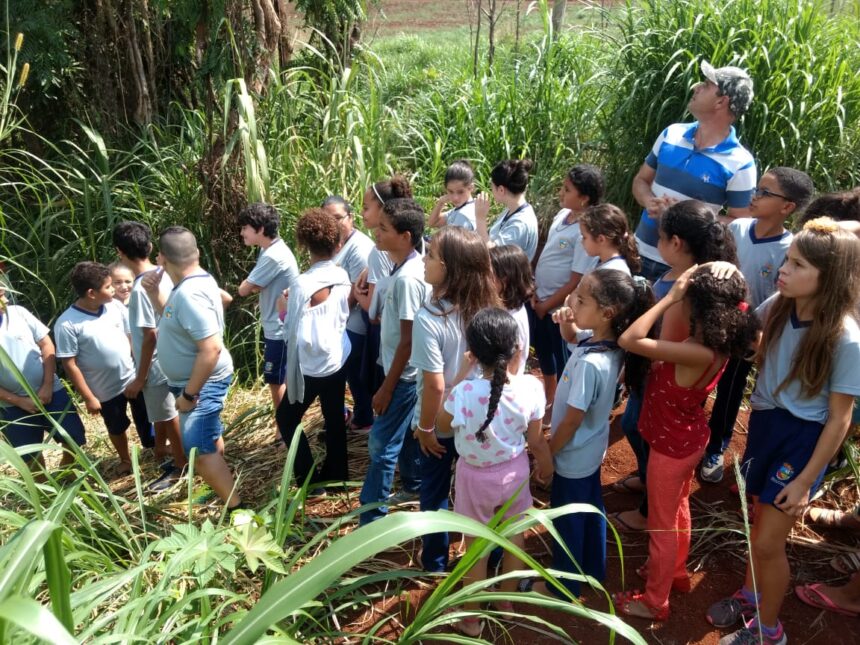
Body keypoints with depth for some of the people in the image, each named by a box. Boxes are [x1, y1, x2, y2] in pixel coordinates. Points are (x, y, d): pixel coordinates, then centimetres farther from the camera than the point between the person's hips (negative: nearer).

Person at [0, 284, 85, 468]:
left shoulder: (18, 312, -9)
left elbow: (46, 344, -2)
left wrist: (47, 386, -8)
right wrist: (20, 401, -13)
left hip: (51, 392, 2)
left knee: (74, 439, 10)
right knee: (32, 457, 11)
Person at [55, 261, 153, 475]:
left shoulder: (115, 306, -10)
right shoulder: (67, 324, -22)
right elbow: (70, 365, -17)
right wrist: (88, 398, -14)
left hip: (134, 378, 3)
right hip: (106, 390, -2)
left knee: (147, 419, 19)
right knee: (117, 428, 21)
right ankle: (125, 460, 46)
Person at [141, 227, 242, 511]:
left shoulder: (190, 294, -30)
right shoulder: (193, 282, 3)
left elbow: (211, 349, -35)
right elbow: (171, 318, 20)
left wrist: (189, 394, -27)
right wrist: (153, 293, 2)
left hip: (201, 383, -11)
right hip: (200, 379, 11)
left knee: (198, 449, -9)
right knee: (209, 436, 27)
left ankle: (236, 509, -1)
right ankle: (223, 484, 48)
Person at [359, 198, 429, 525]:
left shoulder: (407, 278, -26)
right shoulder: (407, 268, 3)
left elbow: (408, 340, -23)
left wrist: (387, 387, -18)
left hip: (404, 376, -9)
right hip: (406, 373, 9)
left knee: (381, 444, -1)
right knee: (406, 433, 24)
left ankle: (371, 519, 10)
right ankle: (414, 486, 43)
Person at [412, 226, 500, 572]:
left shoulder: (428, 318, -30)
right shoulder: (486, 308, -12)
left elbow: (435, 385, -27)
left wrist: (425, 428, -12)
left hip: (441, 426, -5)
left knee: (435, 494, 19)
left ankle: (436, 563, 39)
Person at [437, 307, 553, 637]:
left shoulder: (464, 392, -31)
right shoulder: (531, 387, -21)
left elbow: (443, 425, -9)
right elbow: (536, 440, -8)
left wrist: (461, 376, -9)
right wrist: (546, 466, 14)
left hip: (476, 477, -3)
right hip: (514, 470, 3)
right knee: (514, 536, 27)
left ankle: (471, 618, 36)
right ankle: (507, 601, 48)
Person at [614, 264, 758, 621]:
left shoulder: (699, 354, -38)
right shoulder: (719, 341, -12)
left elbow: (629, 340, -40)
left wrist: (670, 296, -34)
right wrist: (676, 297, -12)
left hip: (672, 446, -8)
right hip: (689, 438, 8)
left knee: (661, 523, 13)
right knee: (677, 508, 29)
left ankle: (655, 602, 34)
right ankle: (675, 571, 53)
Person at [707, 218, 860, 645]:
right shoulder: (777, 306, -10)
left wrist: (805, 481, -13)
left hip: (803, 438, -5)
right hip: (764, 422, 5)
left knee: (768, 542, 2)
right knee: (760, 522, 22)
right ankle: (750, 596, 46)